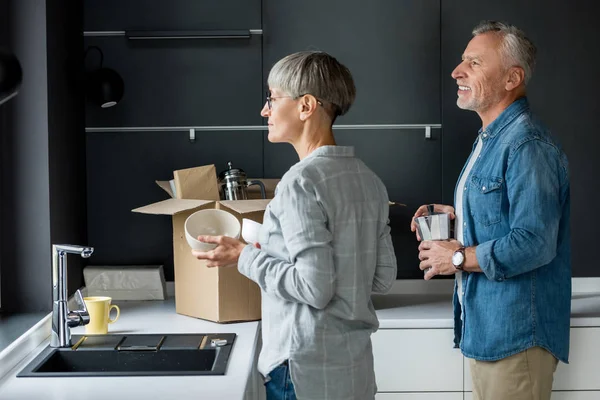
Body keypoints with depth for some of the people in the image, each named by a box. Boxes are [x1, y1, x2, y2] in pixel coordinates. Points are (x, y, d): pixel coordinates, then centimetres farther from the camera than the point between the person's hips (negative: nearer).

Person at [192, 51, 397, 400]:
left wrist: (246, 258, -9)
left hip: (307, 371, -7)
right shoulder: (370, 180, 6)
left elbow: (315, 289, -21)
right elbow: (384, 278, 10)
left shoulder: (302, 182, -17)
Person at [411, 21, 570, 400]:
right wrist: (458, 217, 8)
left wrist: (457, 258, -16)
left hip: (516, 334, -10)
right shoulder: (491, 139, 15)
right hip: (485, 326, 10)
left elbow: (533, 243, -27)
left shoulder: (527, 144, -20)